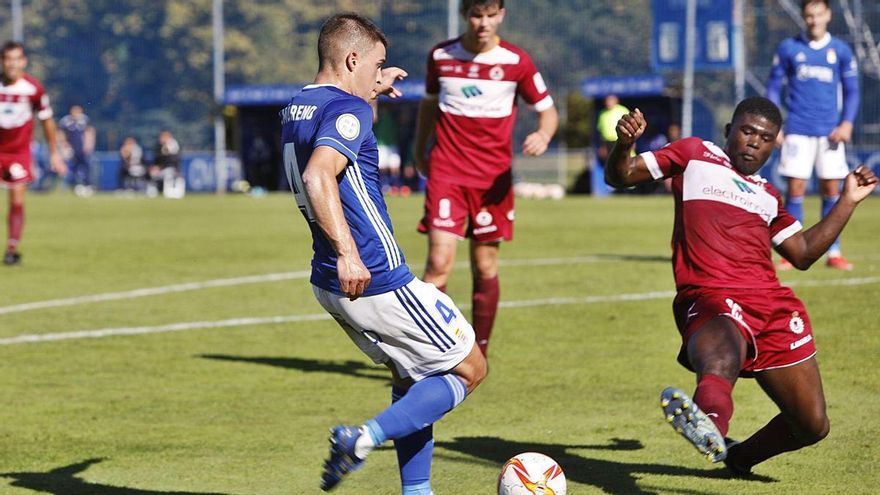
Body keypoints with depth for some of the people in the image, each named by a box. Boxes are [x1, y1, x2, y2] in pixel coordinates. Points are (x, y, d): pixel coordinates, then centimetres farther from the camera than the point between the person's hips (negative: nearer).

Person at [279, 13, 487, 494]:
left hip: (330, 284, 9)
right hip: (377, 283, -9)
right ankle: (365, 437, -13)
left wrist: (370, 95, 36)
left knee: (410, 378, 23)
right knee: (470, 369, 5)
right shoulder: (347, 110, -18)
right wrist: (347, 252, -42)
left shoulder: (296, 110, 10)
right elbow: (318, 176, -36)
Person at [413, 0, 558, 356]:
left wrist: (543, 136, -17)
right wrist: (419, 151, 26)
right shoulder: (440, 56, 3)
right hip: (447, 172, 0)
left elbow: (548, 111, 4)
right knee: (439, 262, -12)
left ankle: (479, 352, 18)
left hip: (494, 176, 0)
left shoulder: (515, 61, -2)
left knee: (485, 267, 4)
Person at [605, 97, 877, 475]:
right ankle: (710, 424, -76)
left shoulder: (768, 196, 30)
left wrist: (848, 201, 32)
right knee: (720, 360, -43)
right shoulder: (694, 155, 17)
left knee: (812, 426, 5)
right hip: (709, 300, -6)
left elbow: (803, 253, 34)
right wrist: (624, 145, -11)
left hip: (774, 305, 6)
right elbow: (619, 176, 12)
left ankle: (739, 458, 33)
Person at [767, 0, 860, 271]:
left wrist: (847, 123, -6)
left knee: (831, 190, 1)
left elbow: (851, 91, 9)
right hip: (797, 131, -1)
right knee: (795, 189, -5)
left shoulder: (840, 50, 6)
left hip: (830, 132, 1)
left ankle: (833, 253, 7)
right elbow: (774, 86, 8)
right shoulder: (788, 48, 4)